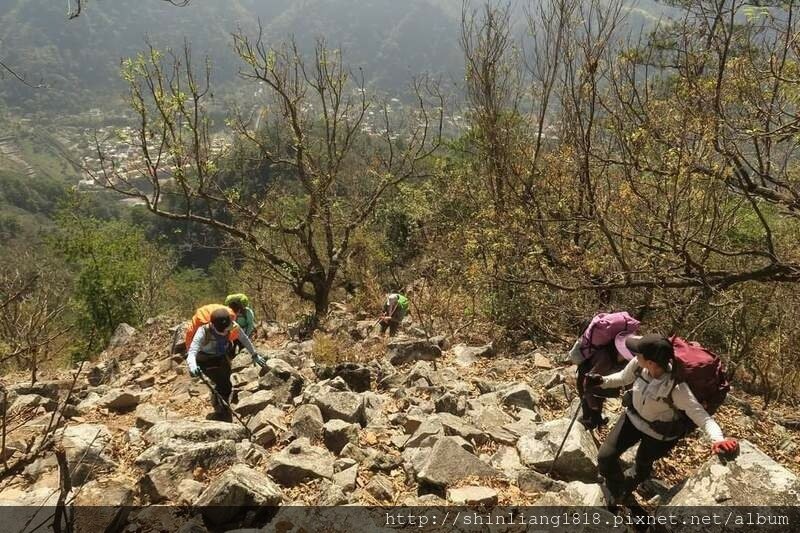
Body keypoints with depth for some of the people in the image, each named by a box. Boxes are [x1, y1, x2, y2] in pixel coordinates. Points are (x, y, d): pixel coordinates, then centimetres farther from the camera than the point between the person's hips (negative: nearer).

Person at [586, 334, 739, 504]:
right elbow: (623, 378, -3)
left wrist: (718, 439, -55)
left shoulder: (676, 388, -39)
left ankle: (628, 485, 60)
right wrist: (602, 381, -17)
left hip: (658, 433, -4)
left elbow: (701, 416, -38)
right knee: (605, 457, 4)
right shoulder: (638, 365, -26)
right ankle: (618, 496, 36)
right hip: (633, 418, 4)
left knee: (642, 464, 22)